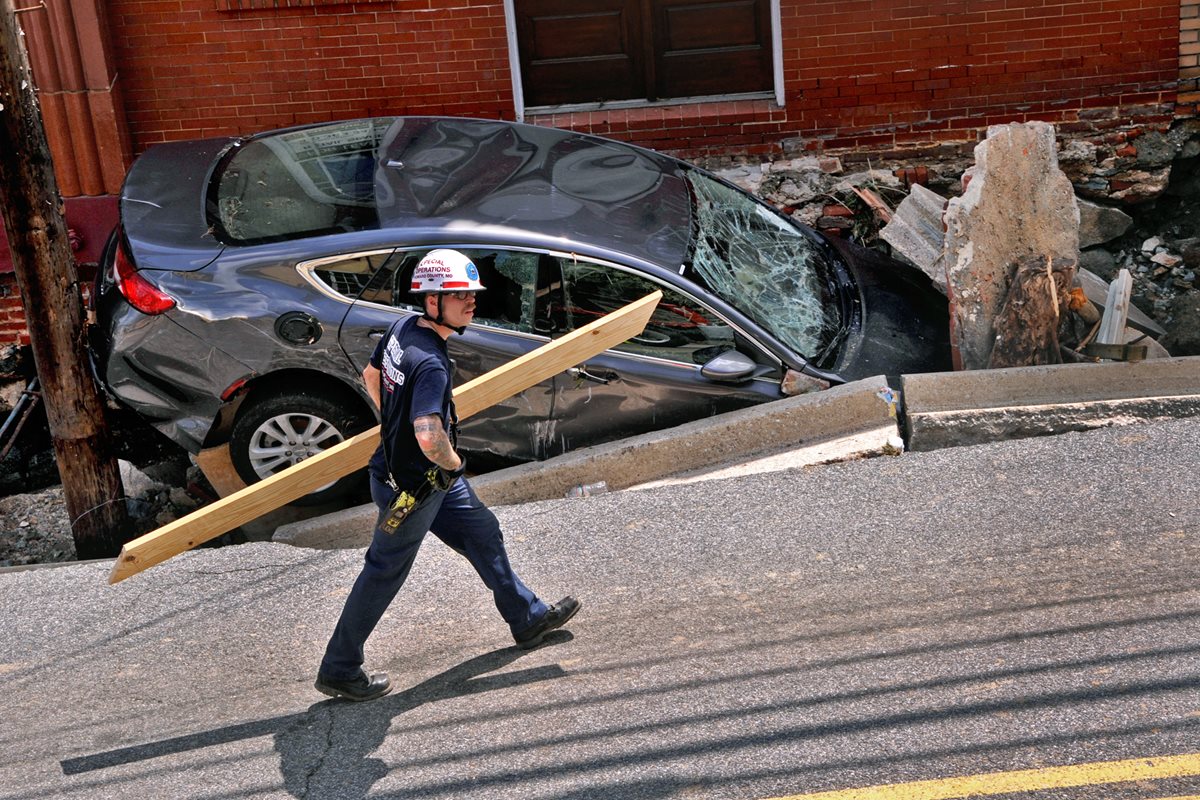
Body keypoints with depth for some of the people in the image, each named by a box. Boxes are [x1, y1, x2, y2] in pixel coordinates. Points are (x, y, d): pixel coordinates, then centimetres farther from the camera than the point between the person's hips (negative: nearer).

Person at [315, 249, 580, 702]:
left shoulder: (404, 329, -3)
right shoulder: (431, 365, -31)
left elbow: (371, 375, 15)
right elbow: (429, 438, -44)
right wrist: (454, 463, -22)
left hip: (432, 477, 10)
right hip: (411, 486, -10)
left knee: (483, 536, 20)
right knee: (383, 575, 6)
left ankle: (528, 619, 38)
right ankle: (338, 671, 24)